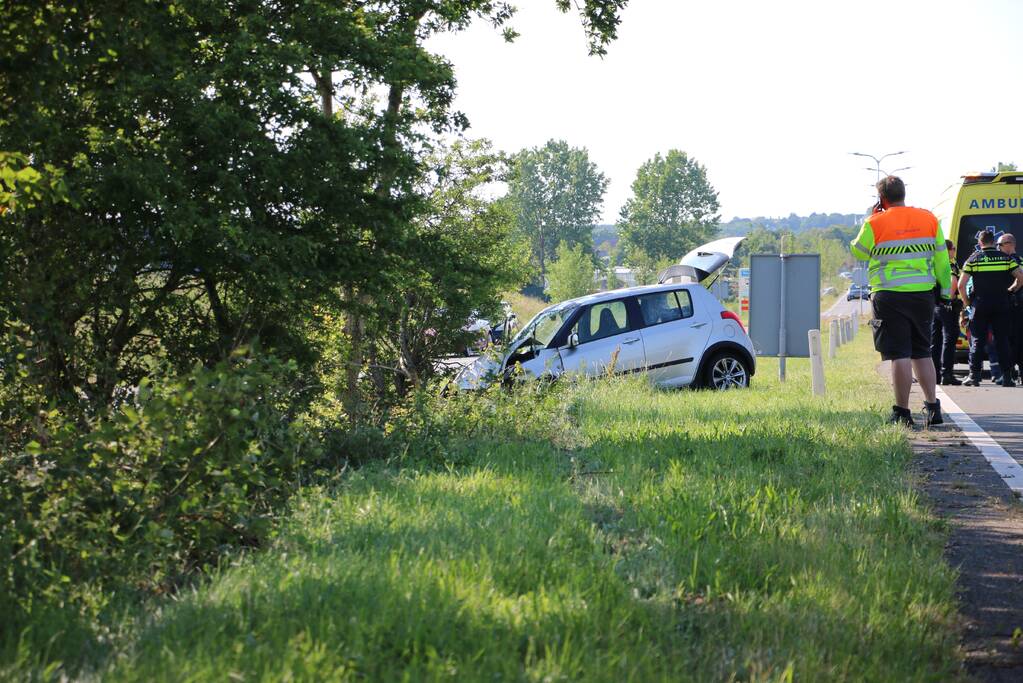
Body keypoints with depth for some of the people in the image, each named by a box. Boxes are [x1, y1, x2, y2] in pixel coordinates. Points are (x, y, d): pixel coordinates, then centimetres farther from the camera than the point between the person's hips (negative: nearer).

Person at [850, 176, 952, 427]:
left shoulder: (875, 224, -8)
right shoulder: (929, 219, 5)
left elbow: (858, 252, 7)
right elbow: (942, 260, 9)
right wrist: (946, 290, 19)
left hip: (890, 296, -4)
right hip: (923, 294, 4)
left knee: (899, 355, -2)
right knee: (922, 353, 16)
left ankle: (902, 412, 0)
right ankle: (932, 408, 16)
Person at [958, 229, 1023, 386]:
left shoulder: (973, 259, -1)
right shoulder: (1006, 258, 4)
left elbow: (961, 284, -7)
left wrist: (966, 301, 6)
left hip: (980, 304, -1)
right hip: (1001, 305, 1)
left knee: (977, 340, 4)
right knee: (1002, 341, 6)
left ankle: (974, 376, 0)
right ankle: (1006, 377, 4)